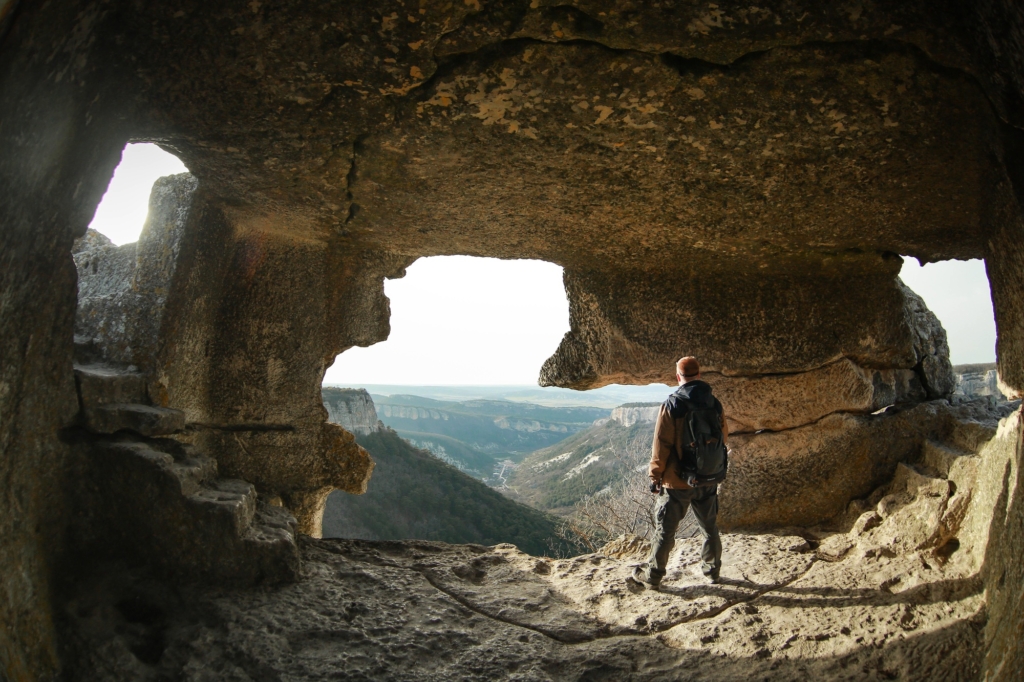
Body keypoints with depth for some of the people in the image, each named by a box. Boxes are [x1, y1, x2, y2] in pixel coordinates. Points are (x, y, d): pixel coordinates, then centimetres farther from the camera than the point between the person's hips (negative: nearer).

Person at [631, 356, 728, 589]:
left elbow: (661, 445, -14)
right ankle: (712, 570, 34)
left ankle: (653, 574, 15)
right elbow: (724, 439, 10)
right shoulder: (715, 404, -1)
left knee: (665, 529, 6)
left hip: (678, 480, -4)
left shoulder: (672, 405, -16)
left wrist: (654, 475, -5)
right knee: (710, 527, 20)